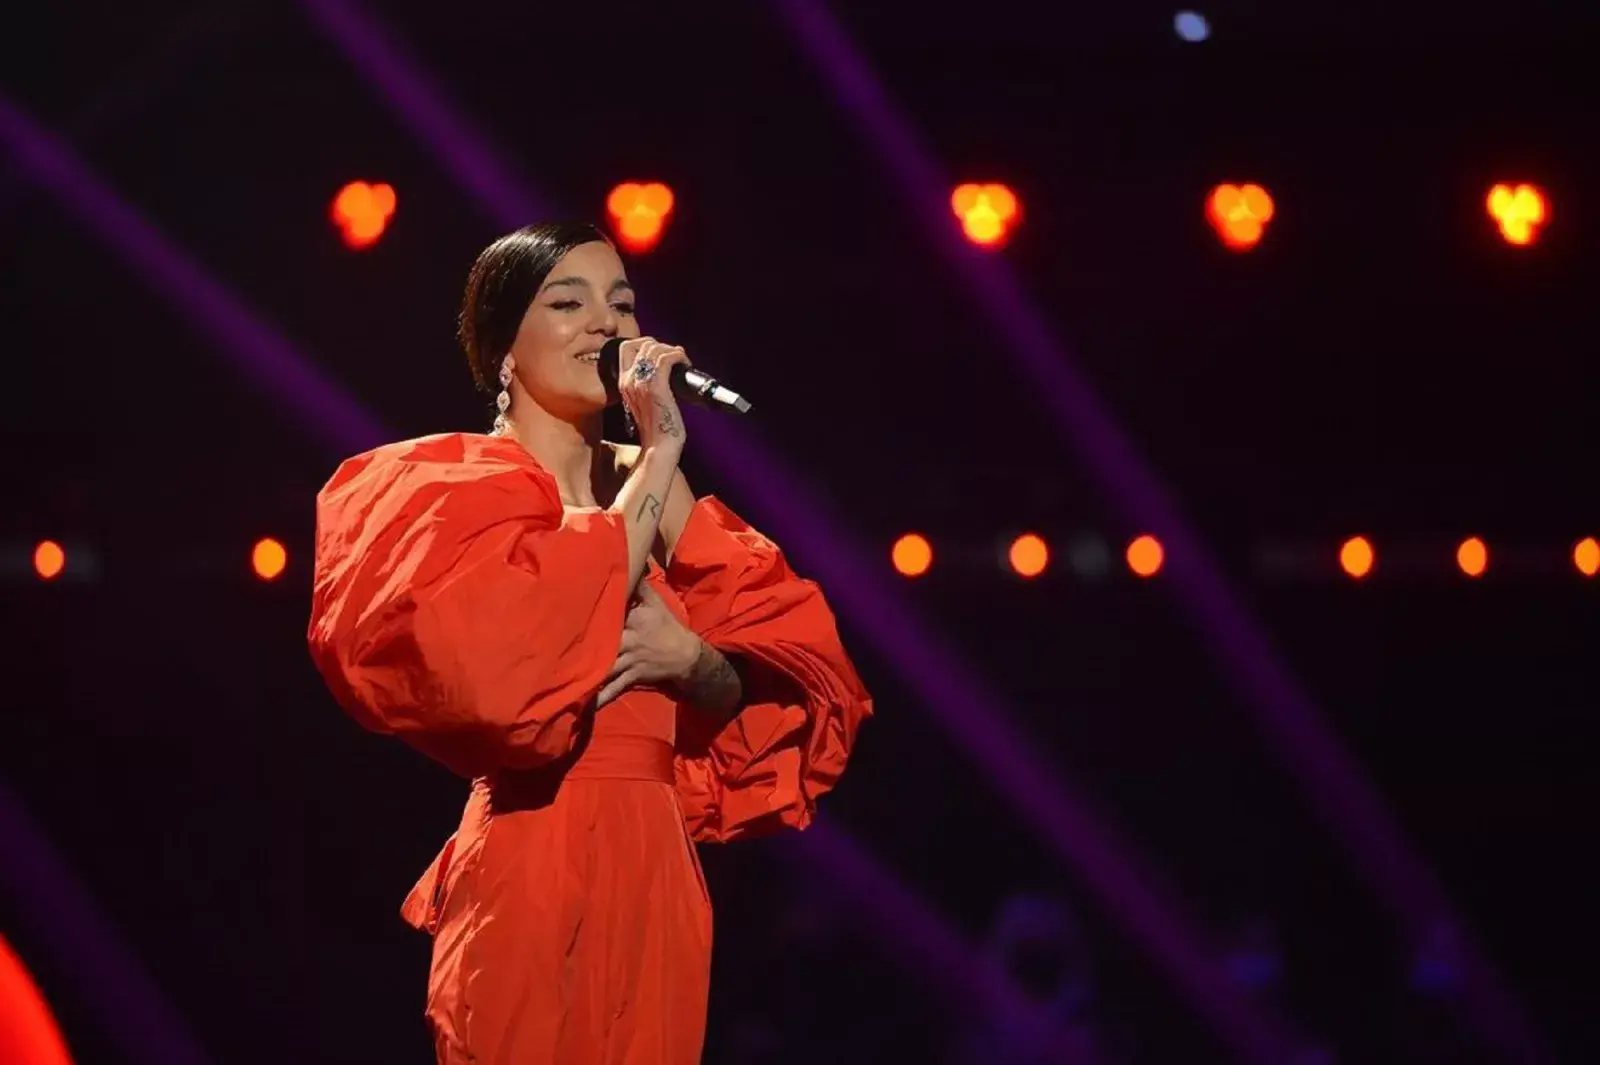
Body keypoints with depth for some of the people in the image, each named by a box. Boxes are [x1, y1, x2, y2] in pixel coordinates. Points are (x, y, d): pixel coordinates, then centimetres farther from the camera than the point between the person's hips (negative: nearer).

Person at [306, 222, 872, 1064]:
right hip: (534, 870, -6)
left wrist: (693, 659, -11)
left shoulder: (642, 487, 15)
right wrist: (659, 460, -14)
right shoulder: (453, 488, -2)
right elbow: (514, 659, -20)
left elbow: (770, 685, 12)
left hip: (654, 868, 6)